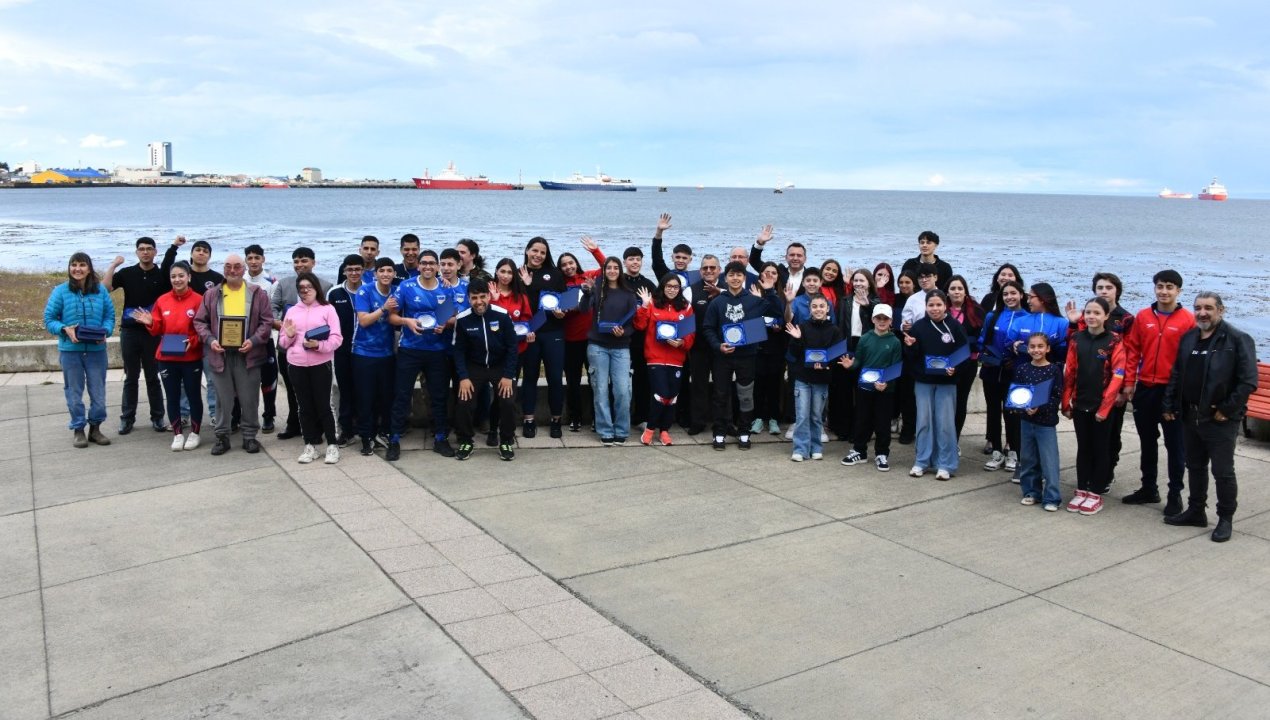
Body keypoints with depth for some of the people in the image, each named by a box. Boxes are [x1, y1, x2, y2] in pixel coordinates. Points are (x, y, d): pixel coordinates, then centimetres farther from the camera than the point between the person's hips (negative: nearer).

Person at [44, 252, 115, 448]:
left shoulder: (101, 290, 0)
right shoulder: (61, 291, -5)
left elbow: (110, 316, 5)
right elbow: (49, 319, -2)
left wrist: (105, 332, -13)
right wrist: (65, 329, -19)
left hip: (96, 349, 1)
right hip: (70, 350, -1)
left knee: (98, 391, 8)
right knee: (74, 392, 9)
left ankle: (95, 428, 23)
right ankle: (78, 430, 20)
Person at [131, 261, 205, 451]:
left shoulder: (198, 300, -8)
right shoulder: (162, 300, 3)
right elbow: (158, 330, 7)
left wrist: (192, 341, -20)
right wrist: (149, 323, -13)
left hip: (191, 358, -3)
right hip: (166, 358, 3)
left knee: (193, 395, 7)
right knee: (172, 397, 10)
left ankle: (195, 433, 20)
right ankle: (177, 434, 21)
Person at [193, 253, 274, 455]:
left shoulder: (257, 293, 4)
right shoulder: (211, 294, 9)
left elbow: (267, 321, 0)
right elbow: (200, 321, 9)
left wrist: (254, 340, -14)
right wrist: (209, 340, -9)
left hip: (248, 354, -1)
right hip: (220, 354, 1)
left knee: (249, 399, 4)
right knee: (222, 398, 6)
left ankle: (250, 436, 15)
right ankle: (222, 437, 16)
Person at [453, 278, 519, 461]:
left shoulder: (502, 315, -16)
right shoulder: (462, 319, -12)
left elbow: (512, 346, -9)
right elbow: (459, 350, -4)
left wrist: (508, 375, -12)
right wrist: (463, 377, -13)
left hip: (501, 366, -1)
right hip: (474, 367, 1)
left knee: (508, 403, -15)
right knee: (464, 403, -13)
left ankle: (506, 442, 7)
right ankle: (465, 441, 10)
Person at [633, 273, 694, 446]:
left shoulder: (686, 306, 6)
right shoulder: (652, 303, 1)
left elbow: (691, 333, 6)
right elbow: (640, 326, -6)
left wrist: (682, 342, -13)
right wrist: (644, 306, -16)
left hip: (676, 359, 3)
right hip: (656, 357, -3)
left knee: (672, 396, 7)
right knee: (661, 394, -11)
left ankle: (664, 430, 21)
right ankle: (650, 428, 8)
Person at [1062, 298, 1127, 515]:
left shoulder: (1114, 341, -7)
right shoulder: (1076, 338, 4)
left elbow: (1117, 376, -11)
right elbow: (1070, 372, 6)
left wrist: (1104, 407, -14)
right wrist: (1066, 402, 3)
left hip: (1102, 405, -3)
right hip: (1080, 404, 3)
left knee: (1100, 448, 7)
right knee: (1083, 448, 11)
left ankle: (1096, 493, 14)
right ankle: (1081, 490, 19)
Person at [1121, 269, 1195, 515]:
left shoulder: (1188, 320, -6)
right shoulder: (1142, 317, 4)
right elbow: (1132, 350, 5)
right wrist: (1128, 383, 1)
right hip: (1145, 389, 4)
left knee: (1175, 444, 5)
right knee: (1147, 442, 15)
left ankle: (1175, 494, 16)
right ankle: (1148, 489, 28)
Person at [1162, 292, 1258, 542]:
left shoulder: (1237, 339, -10)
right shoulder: (1188, 338, 9)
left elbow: (1248, 381, -14)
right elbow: (1176, 375, 14)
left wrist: (1227, 409, -15)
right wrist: (1169, 406, 9)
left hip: (1220, 419, -6)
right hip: (1190, 416, 6)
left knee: (1223, 472, 2)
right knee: (1195, 467, 17)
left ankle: (1225, 519, 16)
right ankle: (1196, 511, 30)